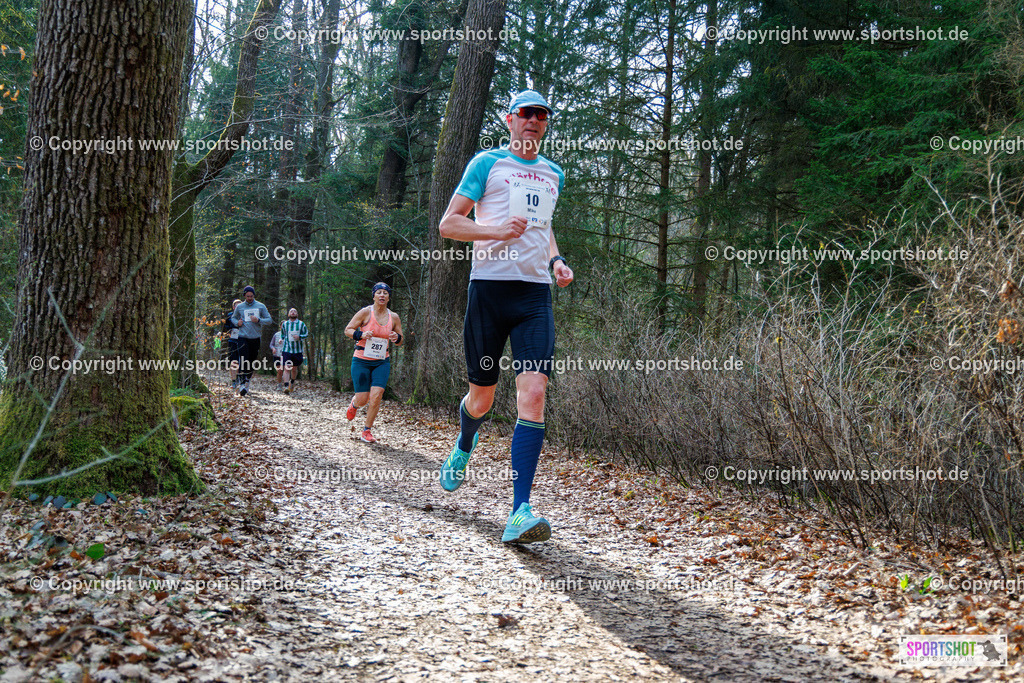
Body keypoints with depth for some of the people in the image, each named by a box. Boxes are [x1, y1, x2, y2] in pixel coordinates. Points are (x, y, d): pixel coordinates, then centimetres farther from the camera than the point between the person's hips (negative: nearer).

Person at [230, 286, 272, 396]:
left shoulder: (261, 307, 6)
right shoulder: (239, 307, 7)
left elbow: (269, 320, 6)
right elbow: (233, 317, 23)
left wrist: (258, 320, -12)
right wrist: (237, 323, 0)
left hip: (255, 338, 2)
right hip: (243, 338, -2)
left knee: (252, 362, 7)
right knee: (243, 361, -14)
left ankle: (247, 382, 22)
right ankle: (241, 384, -14)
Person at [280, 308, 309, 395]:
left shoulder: (301, 324, 3)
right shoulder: (284, 324, 7)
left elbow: (306, 334, 5)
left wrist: (299, 337, -13)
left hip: (297, 350, 1)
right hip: (286, 349, -1)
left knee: (294, 369, 12)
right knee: (287, 368, -13)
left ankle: (292, 382, 40)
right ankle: (286, 387, -20)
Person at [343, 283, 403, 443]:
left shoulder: (393, 317, 4)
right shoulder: (365, 312, -6)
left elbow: (400, 341, 14)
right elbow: (347, 330, -1)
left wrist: (397, 338, -10)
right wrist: (361, 334, -20)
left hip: (382, 362, 2)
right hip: (361, 361, -2)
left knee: (376, 396, -13)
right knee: (362, 399, -4)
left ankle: (366, 431, 3)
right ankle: (354, 404, 36)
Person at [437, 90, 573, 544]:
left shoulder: (553, 174, 20)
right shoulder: (487, 163, 5)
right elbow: (448, 224, 1)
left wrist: (556, 261, 14)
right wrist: (496, 230, -15)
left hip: (535, 292, 3)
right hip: (490, 285, -3)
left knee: (534, 392, -14)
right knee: (482, 396, 6)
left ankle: (520, 512, -17)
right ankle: (463, 448, 43)